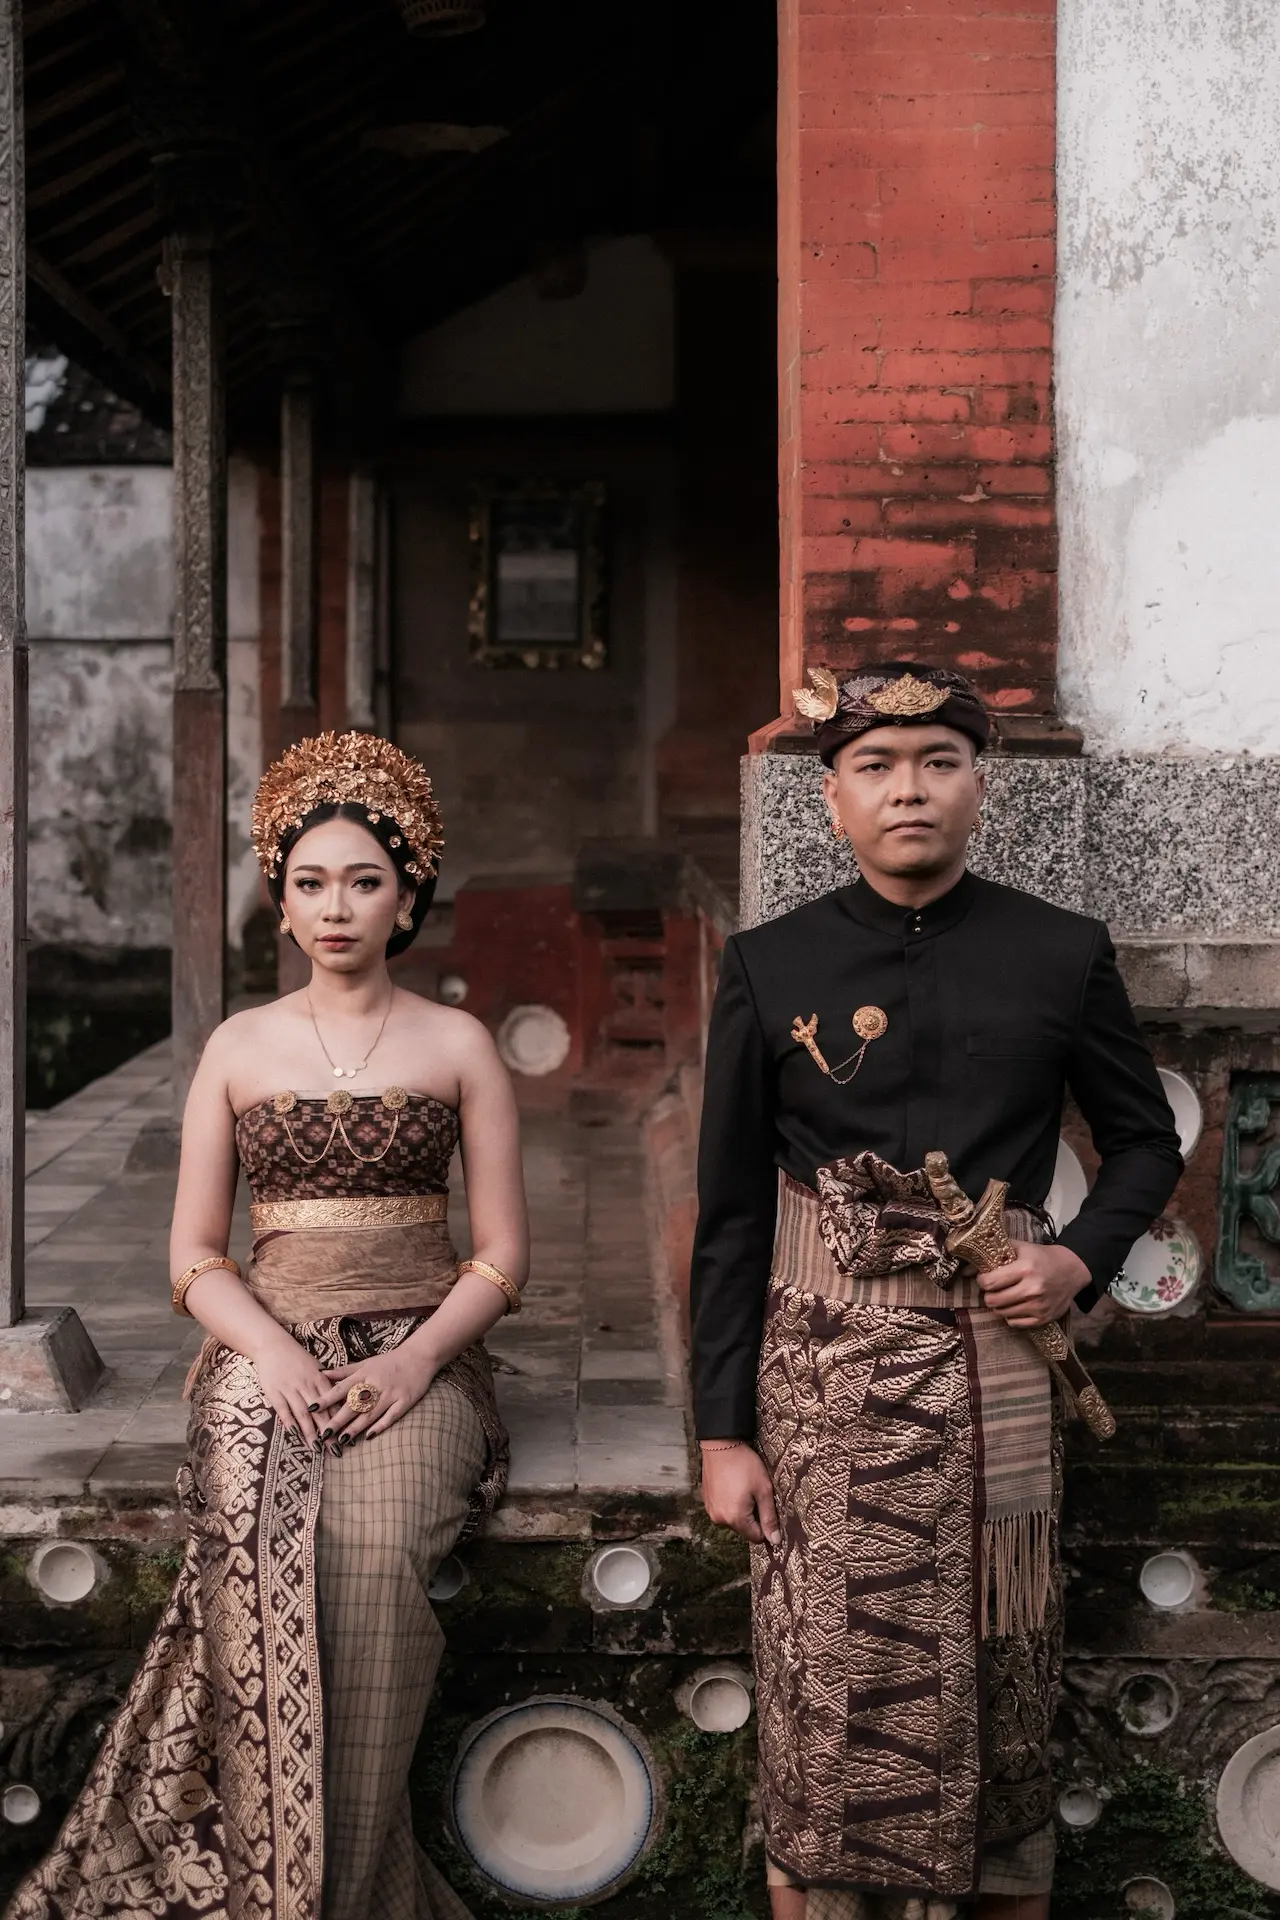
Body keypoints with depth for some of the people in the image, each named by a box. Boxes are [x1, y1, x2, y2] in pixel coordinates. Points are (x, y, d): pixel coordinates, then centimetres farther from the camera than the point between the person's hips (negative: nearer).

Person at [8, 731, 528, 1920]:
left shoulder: (457, 1045, 8)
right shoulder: (240, 1048, 11)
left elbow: (502, 1254, 6)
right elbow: (194, 1256, 9)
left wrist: (413, 1361, -11)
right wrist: (274, 1356, -9)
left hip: (413, 1361, -1)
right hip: (266, 1354, 1)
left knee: (375, 1547, -30)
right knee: (264, 1554, -28)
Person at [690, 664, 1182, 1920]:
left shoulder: (1062, 956, 3)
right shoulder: (770, 968, 2)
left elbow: (1146, 1139, 16)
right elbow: (729, 1214, 3)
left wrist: (1083, 1259, -5)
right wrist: (723, 1431, -1)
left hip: (994, 1363, 1)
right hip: (820, 1374, 0)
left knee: (998, 1693, 8)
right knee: (826, 1696, 3)